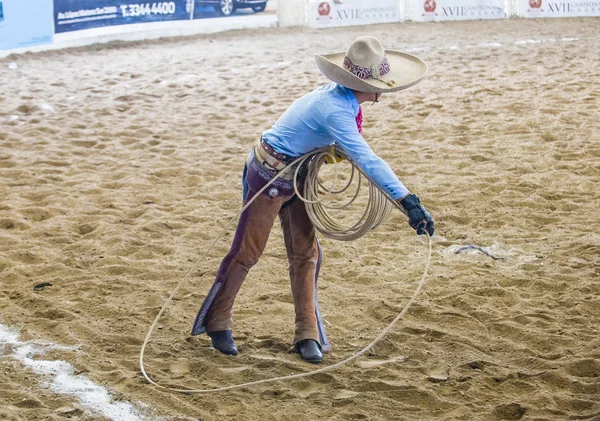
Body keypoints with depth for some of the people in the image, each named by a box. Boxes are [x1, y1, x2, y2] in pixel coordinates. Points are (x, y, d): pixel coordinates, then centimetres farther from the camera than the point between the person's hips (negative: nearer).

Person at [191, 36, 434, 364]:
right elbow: (366, 160, -41)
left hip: (296, 174, 9)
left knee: (305, 253, 7)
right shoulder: (335, 110, -34)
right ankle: (216, 321, 23)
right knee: (247, 251, 5)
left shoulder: (342, 95, -7)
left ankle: (307, 334, 13)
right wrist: (408, 202, -44)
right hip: (269, 175, -9)